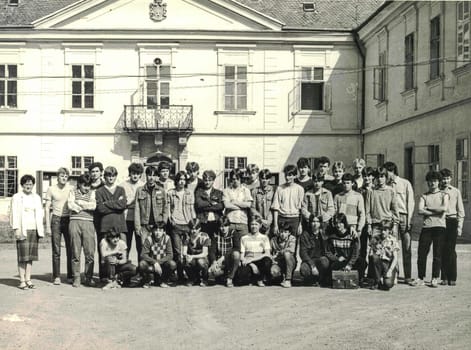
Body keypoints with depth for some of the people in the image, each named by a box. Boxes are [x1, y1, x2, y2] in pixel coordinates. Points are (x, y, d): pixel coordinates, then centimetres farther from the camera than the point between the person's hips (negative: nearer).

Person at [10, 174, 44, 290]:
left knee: (31, 256, 5)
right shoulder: (17, 197, 3)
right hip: (22, 230, -4)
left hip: (34, 229, 4)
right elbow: (15, 214, -3)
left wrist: (40, 230, 8)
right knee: (23, 256, -6)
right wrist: (16, 229, -12)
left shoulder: (36, 197, 16)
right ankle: (22, 281, -2)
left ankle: (28, 279, 10)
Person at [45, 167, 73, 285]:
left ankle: (70, 275, 7)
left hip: (68, 219, 1)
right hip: (56, 219, -1)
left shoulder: (71, 189, 7)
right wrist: (48, 226, -3)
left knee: (70, 249, -1)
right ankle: (56, 276, 4)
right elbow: (47, 208, 4)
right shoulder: (51, 189, 4)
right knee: (56, 250, -2)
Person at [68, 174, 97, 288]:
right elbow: (70, 205, -4)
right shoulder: (73, 192, 14)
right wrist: (86, 206, -1)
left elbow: (93, 206, -4)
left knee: (90, 252, -3)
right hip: (75, 222, 0)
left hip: (88, 223, 0)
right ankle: (76, 278, 8)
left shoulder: (92, 193, 15)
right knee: (75, 252, 1)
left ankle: (89, 277, 7)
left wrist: (79, 202, -1)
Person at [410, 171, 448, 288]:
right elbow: (420, 211, -1)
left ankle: (435, 279, 5)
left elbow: (444, 208, -9)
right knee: (421, 253, -2)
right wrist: (436, 212, -7)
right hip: (426, 226, 2)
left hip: (440, 226, -2)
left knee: (437, 254, -1)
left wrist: (428, 208, -3)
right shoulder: (424, 196, 14)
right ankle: (421, 278, 6)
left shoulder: (444, 195, 10)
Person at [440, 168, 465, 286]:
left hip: (452, 221, -1)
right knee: (442, 251, 0)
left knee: (451, 250, -5)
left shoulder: (456, 192, 8)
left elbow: (460, 210, 8)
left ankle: (452, 278, 1)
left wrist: (459, 226, 1)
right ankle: (444, 277, 6)